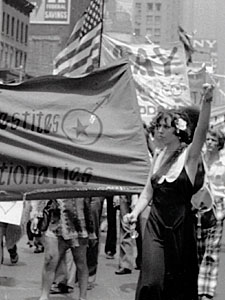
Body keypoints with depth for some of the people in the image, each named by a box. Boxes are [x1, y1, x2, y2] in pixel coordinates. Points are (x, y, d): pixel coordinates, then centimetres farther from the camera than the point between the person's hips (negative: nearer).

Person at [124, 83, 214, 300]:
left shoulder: (188, 155, -5)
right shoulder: (158, 157, 9)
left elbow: (201, 132, -24)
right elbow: (148, 192, 12)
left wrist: (206, 102, -40)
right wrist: (134, 213, -5)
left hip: (180, 226, -3)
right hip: (156, 225, 3)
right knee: (152, 281, -7)